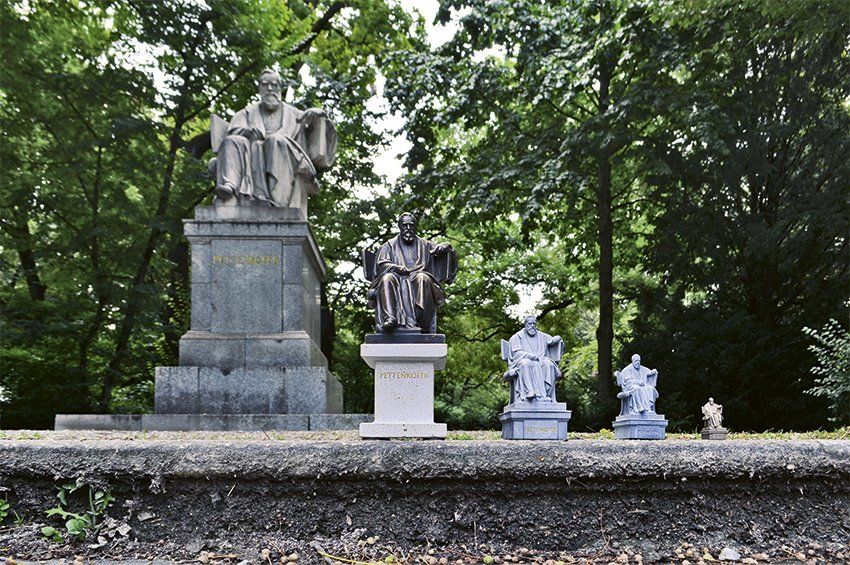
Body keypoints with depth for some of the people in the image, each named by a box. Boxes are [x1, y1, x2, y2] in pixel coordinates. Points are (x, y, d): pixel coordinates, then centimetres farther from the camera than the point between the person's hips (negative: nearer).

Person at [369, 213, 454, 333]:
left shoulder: (424, 245, 26)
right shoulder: (390, 245, 22)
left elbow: (447, 247, 22)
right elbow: (380, 264, 8)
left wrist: (441, 248, -4)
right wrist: (395, 267, -14)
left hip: (418, 281, 0)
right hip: (396, 279, 0)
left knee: (423, 278, -34)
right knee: (387, 279, -33)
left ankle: (422, 322, -44)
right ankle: (389, 318, -50)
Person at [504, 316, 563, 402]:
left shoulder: (542, 336, 27)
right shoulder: (517, 337, 15)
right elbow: (516, 353, 2)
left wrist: (556, 339, -5)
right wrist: (530, 356, -16)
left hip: (541, 362, 3)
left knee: (549, 364, -31)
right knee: (526, 364, -38)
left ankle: (546, 393, -42)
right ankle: (529, 391, -54)